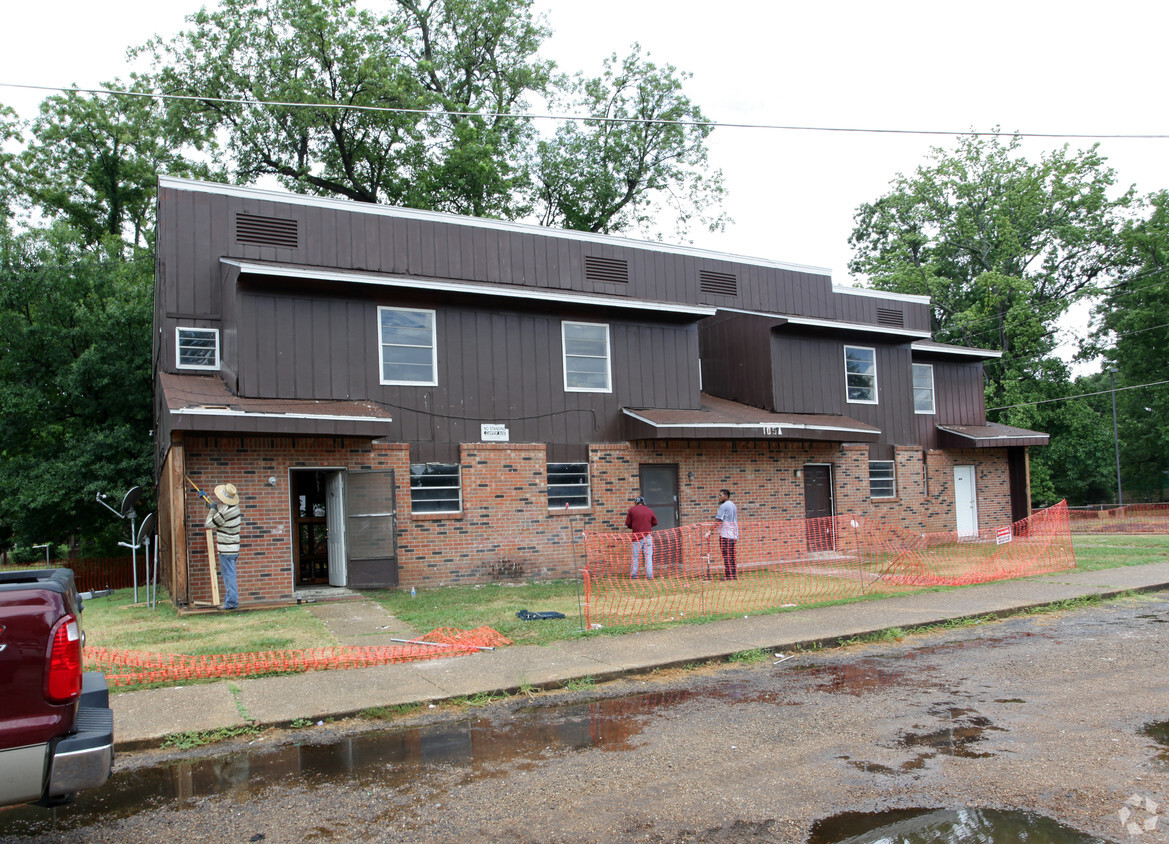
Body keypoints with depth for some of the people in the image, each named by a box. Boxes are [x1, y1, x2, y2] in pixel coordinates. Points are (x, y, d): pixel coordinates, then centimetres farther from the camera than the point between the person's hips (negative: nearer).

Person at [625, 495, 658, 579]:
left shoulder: (632, 509, -1)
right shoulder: (649, 510, 5)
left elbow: (627, 523, -1)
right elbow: (655, 522, 12)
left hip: (637, 537, -1)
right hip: (648, 536, 1)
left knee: (635, 556, 7)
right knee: (648, 556, 3)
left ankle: (633, 574, 8)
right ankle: (649, 575, -1)